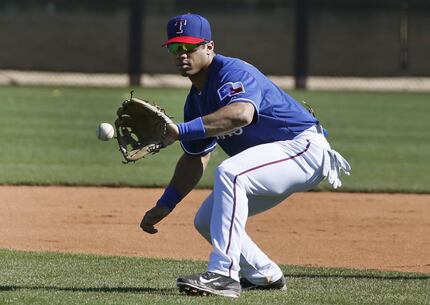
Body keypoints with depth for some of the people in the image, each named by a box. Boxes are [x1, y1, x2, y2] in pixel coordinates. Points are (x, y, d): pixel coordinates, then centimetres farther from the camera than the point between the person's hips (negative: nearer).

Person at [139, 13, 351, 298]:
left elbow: (242, 114, -43)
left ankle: (224, 275, -37)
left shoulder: (233, 72, -20)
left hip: (305, 148, -10)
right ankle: (265, 276, 24)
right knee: (207, 220, 9)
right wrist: (164, 205, 7)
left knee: (228, 173, -34)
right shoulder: (196, 99, 9)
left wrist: (181, 130, -48)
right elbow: (195, 159, 16)